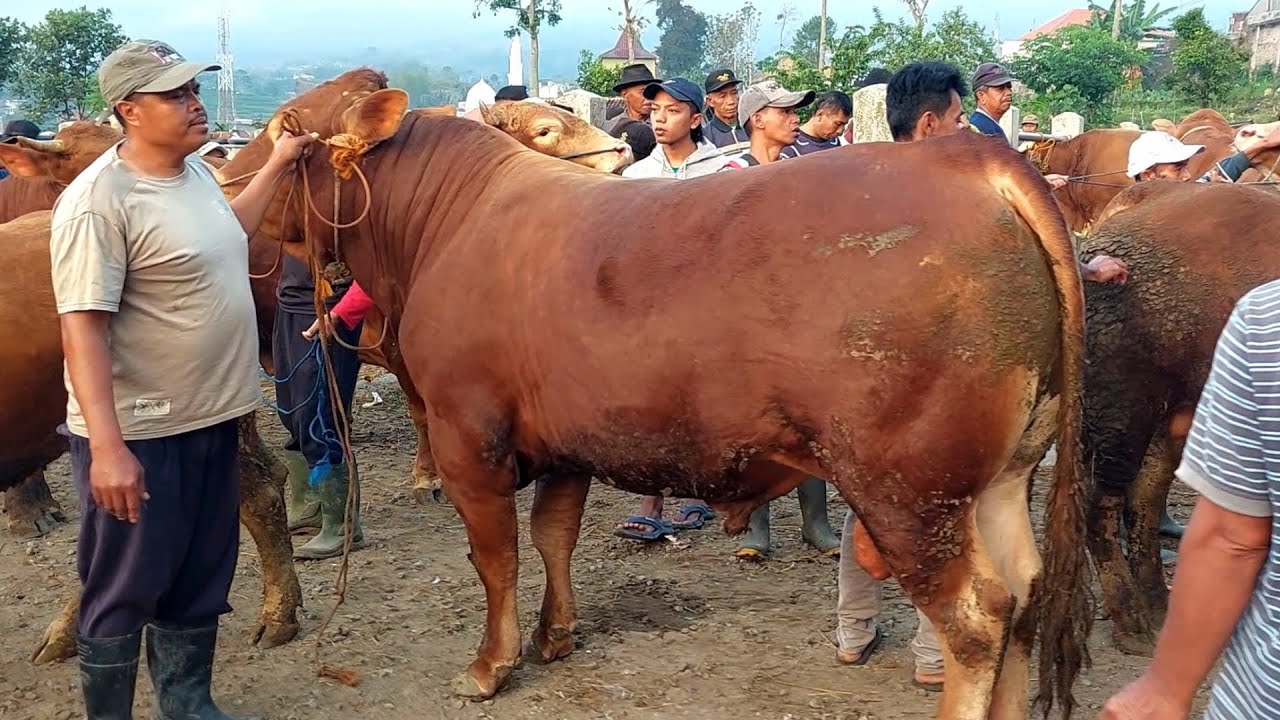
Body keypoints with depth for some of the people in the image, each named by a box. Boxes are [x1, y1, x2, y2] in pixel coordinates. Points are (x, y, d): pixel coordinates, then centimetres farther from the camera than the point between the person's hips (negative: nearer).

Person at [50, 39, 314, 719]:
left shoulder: (195, 172, 6)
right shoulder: (97, 202, -20)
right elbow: (82, 329, -24)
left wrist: (277, 164, 25)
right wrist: (107, 447, -29)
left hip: (211, 419, 8)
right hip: (137, 433, -8)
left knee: (201, 579, 19)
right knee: (126, 590, 7)